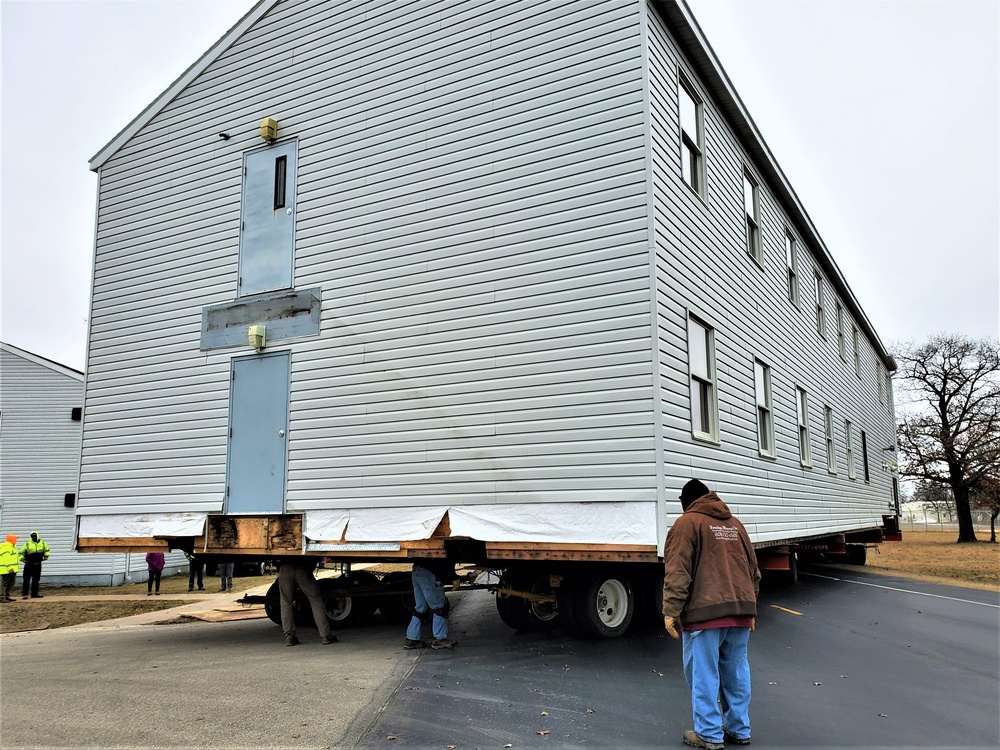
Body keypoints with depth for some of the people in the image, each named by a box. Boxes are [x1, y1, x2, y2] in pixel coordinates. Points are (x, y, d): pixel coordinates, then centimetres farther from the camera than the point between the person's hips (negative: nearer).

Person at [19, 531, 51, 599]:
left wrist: (46, 555, 10)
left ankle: (34, 593, 17)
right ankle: (24, 594, -3)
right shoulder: (27, 544, -4)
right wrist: (22, 559, -9)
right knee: (26, 579, -6)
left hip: (38, 564, 4)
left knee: (36, 579, 10)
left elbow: (46, 550, 23)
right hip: (29, 565, -4)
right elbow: (21, 552, 4)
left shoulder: (42, 543, 5)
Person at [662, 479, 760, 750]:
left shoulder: (687, 523, -1)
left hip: (705, 612, -6)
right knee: (736, 673, 14)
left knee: (704, 674, 2)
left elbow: (677, 572, -11)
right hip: (740, 611, 6)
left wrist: (671, 610, -11)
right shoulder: (735, 524, 18)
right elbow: (753, 570, 21)